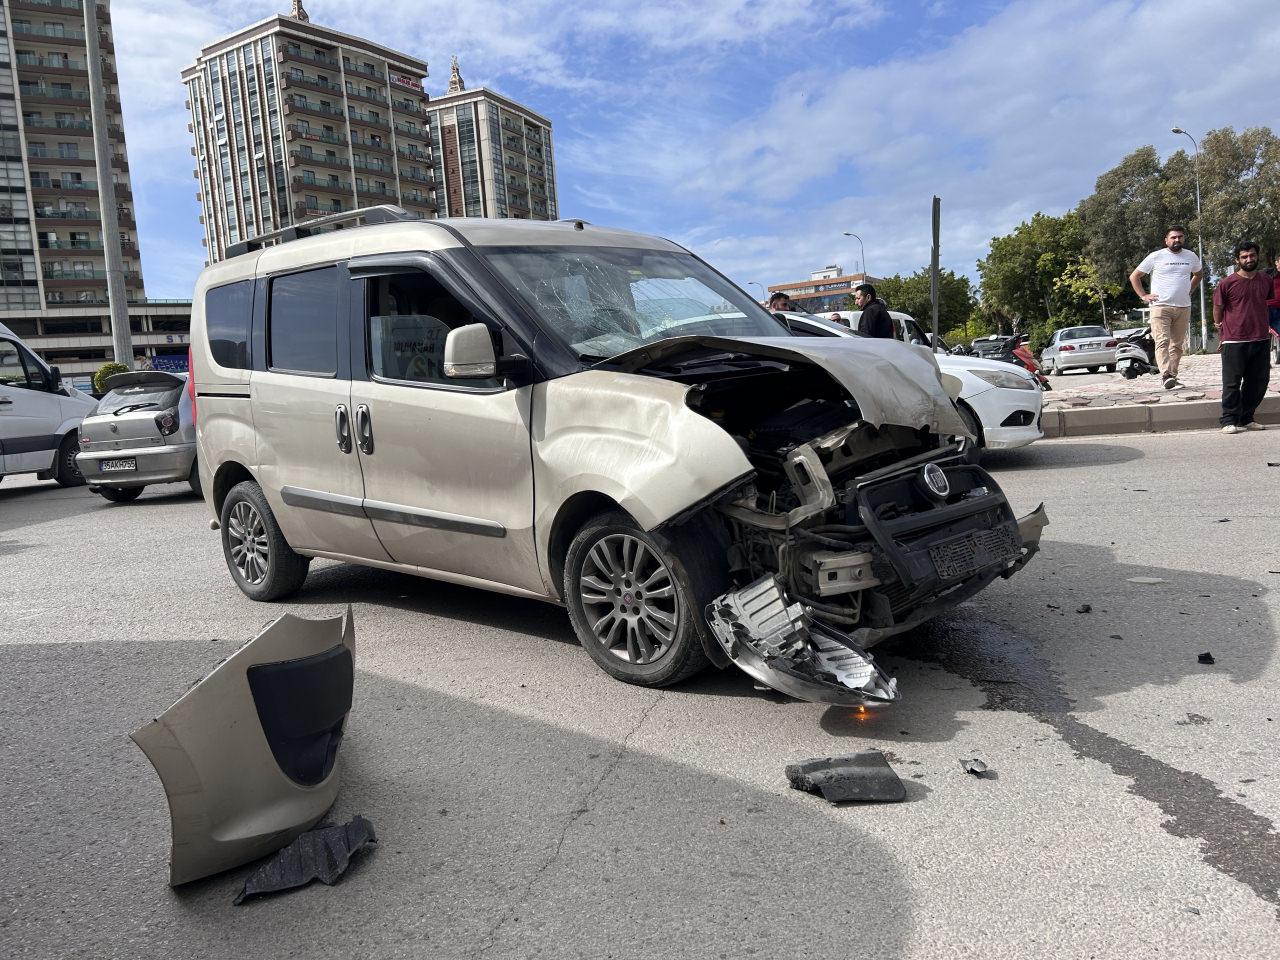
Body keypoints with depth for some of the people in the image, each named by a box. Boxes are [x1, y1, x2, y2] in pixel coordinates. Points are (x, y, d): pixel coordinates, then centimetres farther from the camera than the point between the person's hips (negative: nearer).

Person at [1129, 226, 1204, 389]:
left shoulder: (1191, 257, 12)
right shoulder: (1156, 256, 1)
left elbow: (1199, 274, 32)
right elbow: (1134, 277, 6)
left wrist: (1189, 291, 18)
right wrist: (1143, 296, -2)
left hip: (1183, 308, 5)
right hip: (1161, 307, -4)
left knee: (1177, 344, 7)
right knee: (1162, 341, -19)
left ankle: (1173, 376, 13)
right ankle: (1166, 375, -30)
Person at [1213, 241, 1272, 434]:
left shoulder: (1266, 281, 8)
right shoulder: (1227, 283, -7)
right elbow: (1218, 308, 4)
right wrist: (1220, 325, 11)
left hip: (1261, 340, 5)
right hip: (1234, 341, -5)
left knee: (1258, 382, 8)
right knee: (1232, 383, -4)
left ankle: (1246, 419, 19)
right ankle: (1229, 421, 1)